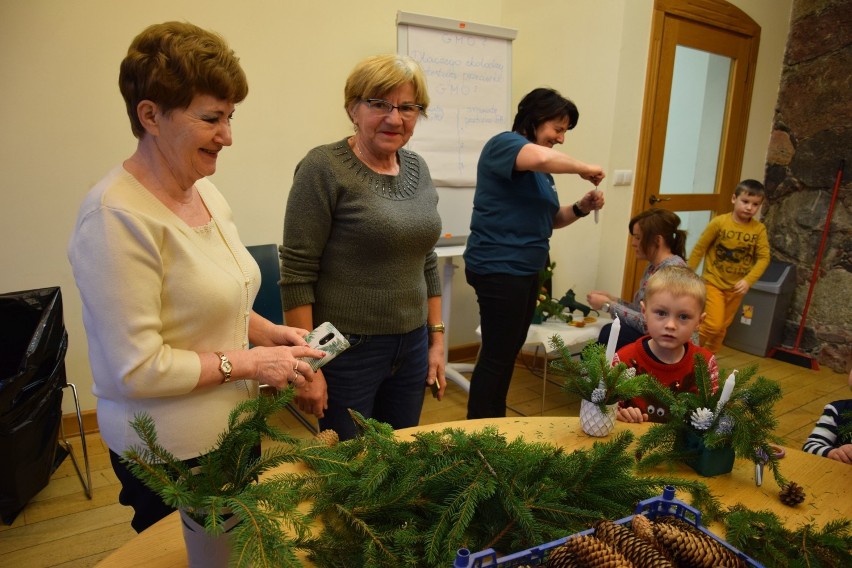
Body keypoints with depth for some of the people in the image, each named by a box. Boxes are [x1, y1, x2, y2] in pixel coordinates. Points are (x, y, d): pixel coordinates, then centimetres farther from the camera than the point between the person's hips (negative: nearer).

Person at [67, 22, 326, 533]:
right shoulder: (117, 218, -23)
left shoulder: (206, 192, 2)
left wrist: (267, 332, 0)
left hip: (234, 426, 7)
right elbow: (136, 370, -22)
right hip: (172, 454, -7)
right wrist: (246, 362, -18)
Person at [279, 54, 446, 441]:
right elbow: (296, 274, -14)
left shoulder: (417, 168, 6)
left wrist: (436, 338, 11)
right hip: (347, 349, -5)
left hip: (412, 347, 6)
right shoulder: (324, 168, -12)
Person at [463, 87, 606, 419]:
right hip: (499, 269, -9)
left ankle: (495, 425, 30)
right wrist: (583, 168, -16)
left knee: (510, 352, 15)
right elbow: (543, 158, -32)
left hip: (526, 270, 9)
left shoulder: (541, 170, 16)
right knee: (496, 356, -3)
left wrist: (582, 208, 4)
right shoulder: (504, 144, -10)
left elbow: (549, 219, 21)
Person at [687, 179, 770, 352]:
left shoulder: (759, 229, -6)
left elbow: (763, 258, -6)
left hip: (736, 287, 4)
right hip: (713, 282, -4)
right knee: (713, 325, -13)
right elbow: (699, 249, -8)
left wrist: (748, 280, -20)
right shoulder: (719, 222, -13)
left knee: (722, 327, 14)